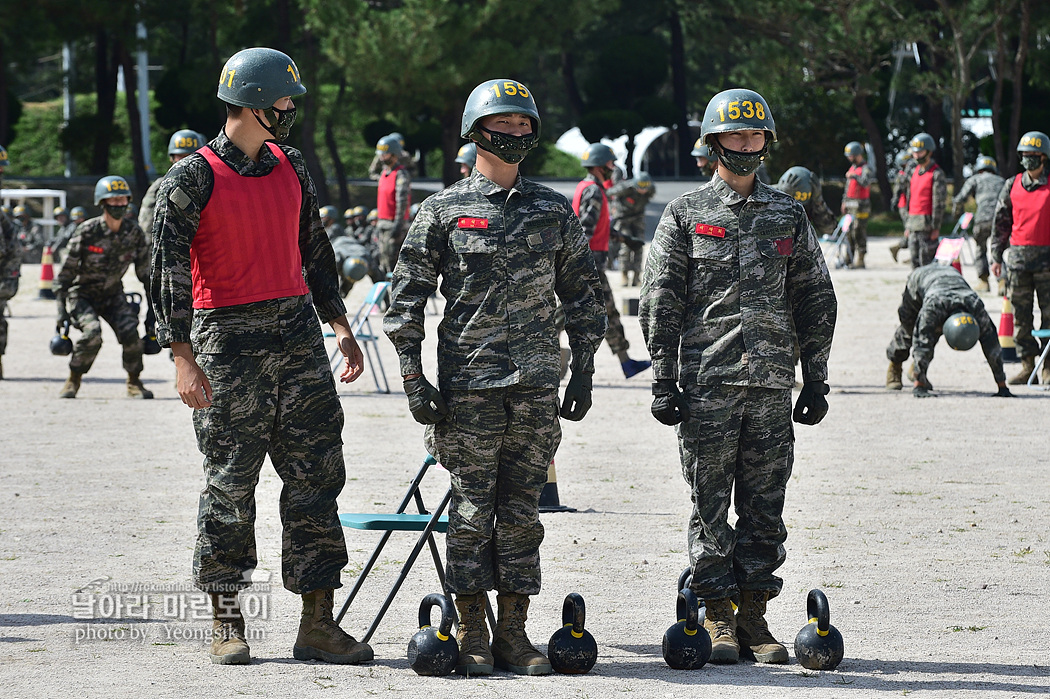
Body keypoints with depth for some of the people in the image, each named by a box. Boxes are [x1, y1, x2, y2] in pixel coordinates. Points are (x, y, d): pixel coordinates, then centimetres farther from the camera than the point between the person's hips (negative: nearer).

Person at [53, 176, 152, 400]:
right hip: (82, 295, -3)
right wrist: (61, 310, -17)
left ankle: (134, 382, 1)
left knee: (130, 332, -21)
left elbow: (145, 272, 4)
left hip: (113, 295, 3)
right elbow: (66, 272, -13)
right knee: (92, 333, -27)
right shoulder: (86, 232, -18)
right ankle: (73, 380, -5)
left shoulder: (134, 233, -7)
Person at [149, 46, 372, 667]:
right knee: (230, 483, 0)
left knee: (316, 478, 2)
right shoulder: (193, 179, -7)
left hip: (298, 334, 5)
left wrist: (341, 326, 16)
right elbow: (170, 269, -10)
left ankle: (318, 623, 5)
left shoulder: (290, 167, 12)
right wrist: (184, 357, -18)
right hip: (228, 341, -5)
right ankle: (227, 623, 11)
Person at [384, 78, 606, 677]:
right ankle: (472, 635, 5)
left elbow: (583, 293, 15)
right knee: (472, 510, -1)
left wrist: (584, 373, 9)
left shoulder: (554, 211, 11)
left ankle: (514, 633, 9)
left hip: (537, 384, 3)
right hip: (468, 384, -3)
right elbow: (408, 297, 1)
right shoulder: (443, 211, 1)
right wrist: (413, 378, -6)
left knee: (522, 512, 4)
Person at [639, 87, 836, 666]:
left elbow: (815, 301, 13)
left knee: (764, 507, 4)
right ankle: (717, 617, 7)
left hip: (772, 385, 3)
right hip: (706, 383, -3)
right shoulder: (685, 215, 3)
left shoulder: (789, 216, 11)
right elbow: (659, 302, 1)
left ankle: (754, 614, 11)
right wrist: (663, 381, -5)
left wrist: (816, 379, 7)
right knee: (710, 507, 0)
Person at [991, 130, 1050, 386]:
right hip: (1017, 256, 3)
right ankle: (1027, 365, 11)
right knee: (1021, 315, 4)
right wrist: (996, 256, 10)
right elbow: (1001, 221, 14)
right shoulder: (1012, 186, 9)